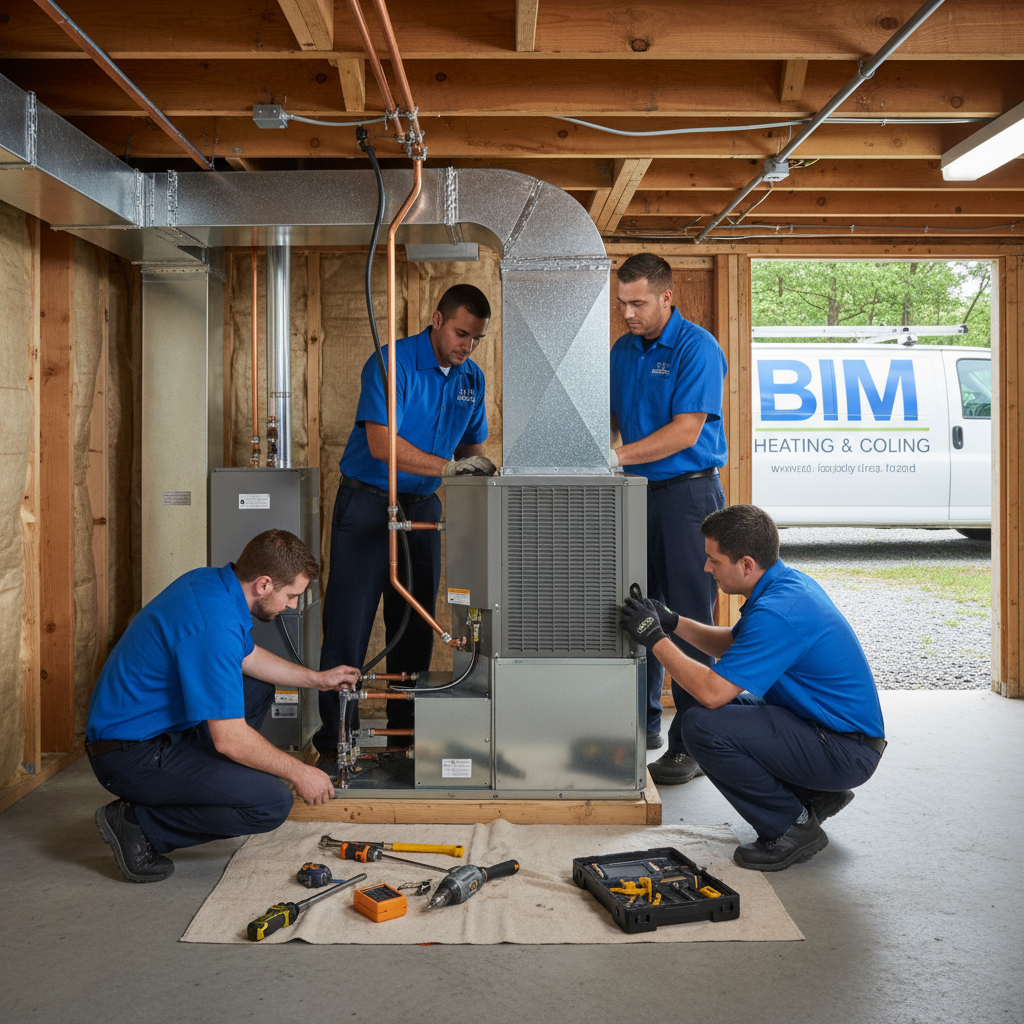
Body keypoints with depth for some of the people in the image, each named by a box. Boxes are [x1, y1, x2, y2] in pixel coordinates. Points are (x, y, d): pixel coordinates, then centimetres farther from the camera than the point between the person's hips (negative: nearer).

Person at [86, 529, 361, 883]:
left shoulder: (210, 581, 2)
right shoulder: (214, 625, -28)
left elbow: (247, 656, 22)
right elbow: (229, 739, -25)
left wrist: (318, 678, 22)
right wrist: (300, 773, -12)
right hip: (132, 756, -10)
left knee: (258, 689, 22)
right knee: (272, 803, -18)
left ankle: (193, 787, 17)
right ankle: (137, 824, -7)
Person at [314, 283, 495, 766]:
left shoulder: (471, 378, 7)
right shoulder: (393, 363, -15)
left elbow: (473, 445, 16)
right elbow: (381, 444, -24)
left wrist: (485, 472, -6)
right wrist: (449, 466, -30)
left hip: (422, 507, 6)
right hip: (368, 503, -6)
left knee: (415, 623, 9)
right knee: (349, 622, -6)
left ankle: (406, 729, 20)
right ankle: (333, 739, 0)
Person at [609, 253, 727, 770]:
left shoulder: (697, 348, -11)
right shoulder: (623, 350, 12)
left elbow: (685, 431, -18)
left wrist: (617, 456, -22)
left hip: (688, 492, -7)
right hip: (638, 494, 7)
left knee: (689, 619, -5)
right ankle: (642, 722, 24)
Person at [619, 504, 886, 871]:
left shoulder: (777, 612, -27)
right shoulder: (788, 581, 4)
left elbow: (712, 691, -28)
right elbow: (734, 644, 20)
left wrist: (655, 639, -17)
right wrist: (673, 622, 8)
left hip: (847, 752, -10)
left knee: (703, 726, -23)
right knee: (692, 706, 13)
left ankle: (793, 826, -5)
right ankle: (814, 795, 17)